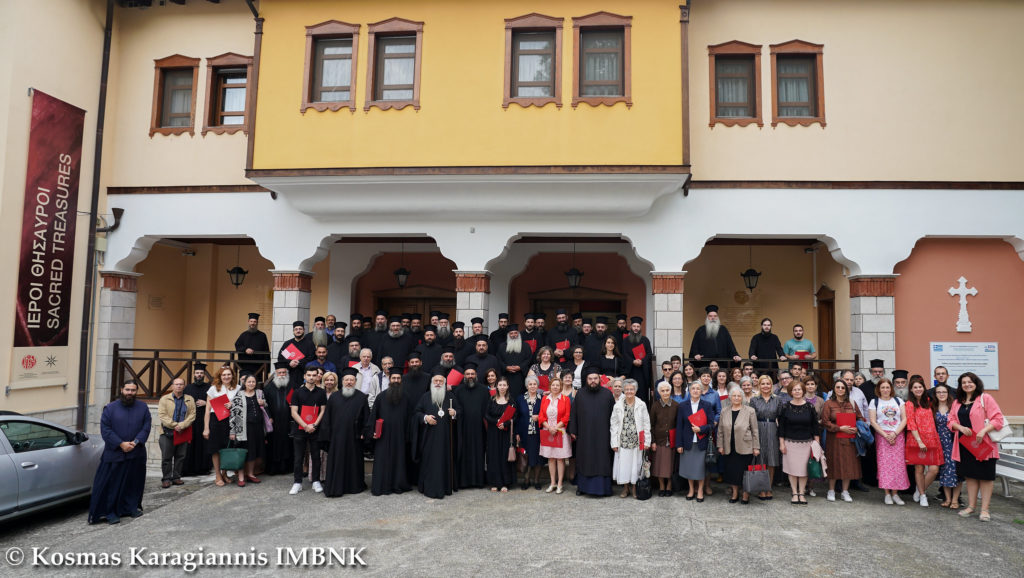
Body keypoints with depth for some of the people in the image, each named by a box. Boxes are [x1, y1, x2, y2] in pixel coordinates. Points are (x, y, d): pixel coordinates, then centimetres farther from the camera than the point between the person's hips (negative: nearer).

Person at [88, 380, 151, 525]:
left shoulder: (143, 408, 6)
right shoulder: (110, 408, -2)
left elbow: (146, 427, 2)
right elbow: (105, 429, -6)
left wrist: (136, 442, -13)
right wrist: (121, 444, -14)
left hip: (136, 454, 3)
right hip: (114, 453, -3)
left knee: (134, 483, 11)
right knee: (111, 483, -1)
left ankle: (132, 507, 25)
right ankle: (109, 512, 9)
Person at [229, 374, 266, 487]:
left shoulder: (259, 393, 9)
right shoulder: (238, 395, -6)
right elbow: (233, 413, -8)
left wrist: (263, 403, -3)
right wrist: (232, 431, -12)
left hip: (257, 426, 5)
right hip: (244, 427, -5)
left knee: (254, 451, 12)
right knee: (244, 452, -2)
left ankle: (250, 473, 26)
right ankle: (241, 477, 8)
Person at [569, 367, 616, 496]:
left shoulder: (607, 394, 0)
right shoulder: (580, 393, 3)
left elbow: (613, 414, 2)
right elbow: (574, 413, 5)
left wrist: (613, 431, -1)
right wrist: (573, 431, 2)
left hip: (602, 435, -1)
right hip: (584, 435, 1)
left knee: (602, 460, 2)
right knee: (584, 460, 8)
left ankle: (602, 487, 11)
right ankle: (582, 486, 18)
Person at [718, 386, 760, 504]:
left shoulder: (750, 411, -2)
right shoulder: (725, 412, 7)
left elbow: (755, 430, -1)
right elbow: (720, 430, 10)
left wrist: (756, 447, -3)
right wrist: (720, 446, 5)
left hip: (745, 448, -3)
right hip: (729, 449, 3)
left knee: (744, 471, 1)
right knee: (731, 471, 7)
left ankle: (746, 494, 19)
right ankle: (735, 493, 23)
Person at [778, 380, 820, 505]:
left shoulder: (809, 407, 1)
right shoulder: (786, 407, -1)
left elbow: (815, 426, 5)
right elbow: (781, 426, 1)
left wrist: (817, 442, 1)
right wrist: (781, 443, -1)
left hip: (806, 443, 1)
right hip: (790, 443, 0)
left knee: (804, 469, 3)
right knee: (792, 469, 2)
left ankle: (801, 494, 15)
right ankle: (795, 494, 14)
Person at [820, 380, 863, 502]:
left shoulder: (851, 404, 10)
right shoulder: (828, 404, -1)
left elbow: (860, 418, 12)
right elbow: (825, 422, -7)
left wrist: (857, 428, -8)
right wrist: (840, 428, -15)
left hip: (849, 439, 3)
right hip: (834, 439, -3)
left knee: (848, 464, 4)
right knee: (834, 464, 2)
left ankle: (845, 491, 16)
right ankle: (831, 491, 14)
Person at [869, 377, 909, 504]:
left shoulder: (898, 401, 10)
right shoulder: (874, 402, 5)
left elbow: (904, 419, 4)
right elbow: (873, 421, -1)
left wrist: (895, 433, -8)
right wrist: (885, 435, -10)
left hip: (897, 436, 1)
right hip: (881, 436, -1)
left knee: (898, 463, -4)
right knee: (884, 463, -6)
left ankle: (895, 493, 3)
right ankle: (887, 494, 0)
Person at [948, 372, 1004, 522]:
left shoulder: (985, 398, -4)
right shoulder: (957, 402, 12)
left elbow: (998, 419, -10)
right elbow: (951, 420, 12)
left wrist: (983, 431, -21)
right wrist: (960, 427, -8)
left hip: (982, 444, -5)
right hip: (964, 444, 5)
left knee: (985, 476, 1)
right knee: (970, 475, 11)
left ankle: (984, 509, 8)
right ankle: (971, 506, 19)